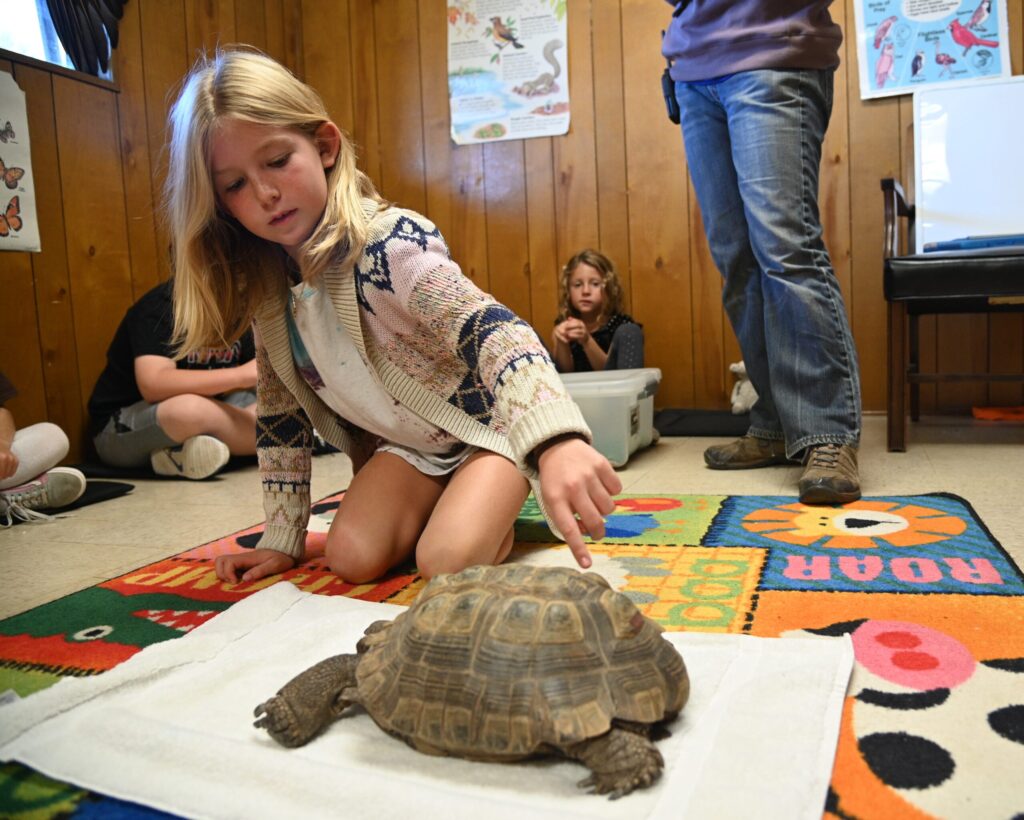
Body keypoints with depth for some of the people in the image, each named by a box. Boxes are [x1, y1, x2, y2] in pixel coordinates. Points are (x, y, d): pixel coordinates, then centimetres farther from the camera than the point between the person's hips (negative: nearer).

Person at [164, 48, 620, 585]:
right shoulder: (264, 284, -6)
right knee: (350, 559, -14)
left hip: (486, 422, -6)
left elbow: (491, 330, -43)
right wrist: (282, 538, 3)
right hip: (406, 443, 6)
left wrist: (556, 441, -61)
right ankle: (445, 502, 15)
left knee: (446, 562, -26)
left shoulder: (386, 243, -27)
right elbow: (279, 413, 4)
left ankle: (493, 508, 8)